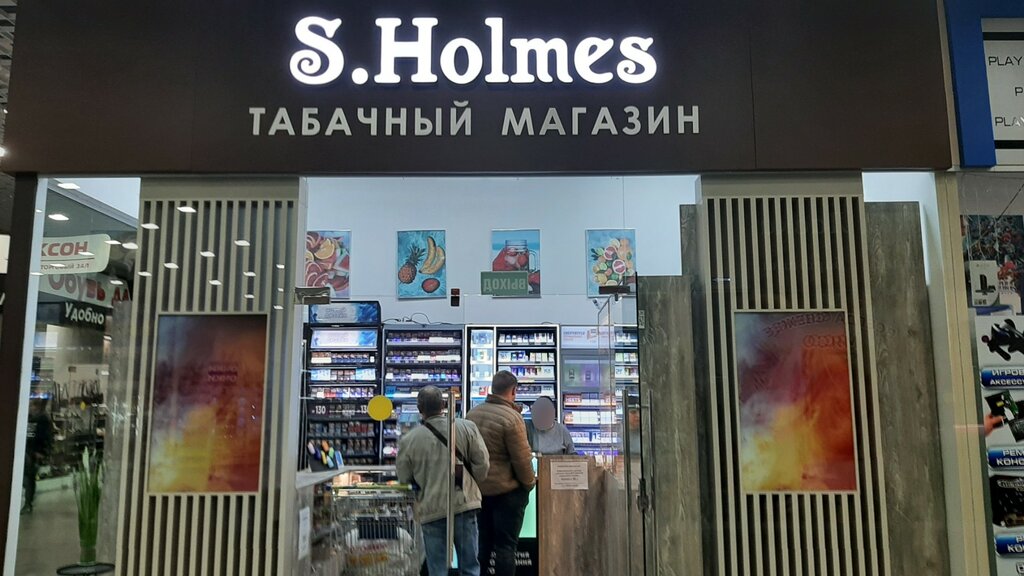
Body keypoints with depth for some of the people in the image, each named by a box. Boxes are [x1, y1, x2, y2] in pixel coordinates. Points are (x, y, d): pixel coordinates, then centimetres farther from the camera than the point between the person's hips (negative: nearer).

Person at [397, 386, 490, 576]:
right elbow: (482, 466, -5)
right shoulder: (467, 428, -8)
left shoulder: (408, 439, -9)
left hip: (431, 509, -1)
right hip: (464, 504, 1)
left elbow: (404, 478, 1)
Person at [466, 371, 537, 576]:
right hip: (507, 490, -6)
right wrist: (530, 483, 0)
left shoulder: (472, 413, 1)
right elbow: (522, 458, -16)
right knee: (506, 544, 3)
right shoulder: (512, 417, -20)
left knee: (482, 542, 16)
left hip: (478, 488, 6)